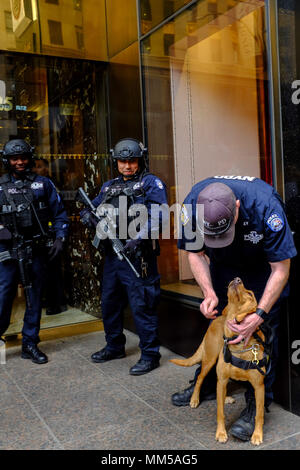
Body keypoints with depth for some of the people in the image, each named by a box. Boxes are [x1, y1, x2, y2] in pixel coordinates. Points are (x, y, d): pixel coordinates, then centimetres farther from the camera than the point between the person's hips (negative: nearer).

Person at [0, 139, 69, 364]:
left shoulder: (43, 184, 7)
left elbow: (59, 213, 9)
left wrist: (60, 238, -1)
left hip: (37, 251, 1)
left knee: (35, 299, 9)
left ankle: (30, 344, 22)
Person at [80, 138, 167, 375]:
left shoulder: (151, 183, -1)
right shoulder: (109, 186, 19)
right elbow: (94, 208, 22)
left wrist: (138, 238, -27)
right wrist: (89, 215, -3)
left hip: (137, 255, -7)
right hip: (112, 253, 8)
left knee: (142, 306, -5)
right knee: (110, 302, 17)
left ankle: (150, 354, 8)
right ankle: (114, 347, 35)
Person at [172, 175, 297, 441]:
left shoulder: (265, 205, -40)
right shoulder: (192, 206, -30)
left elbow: (280, 269, -28)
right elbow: (195, 253, -12)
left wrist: (260, 315, -34)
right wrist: (209, 293, -26)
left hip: (265, 267, -3)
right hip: (223, 266, 4)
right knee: (214, 321, 10)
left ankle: (257, 403, 4)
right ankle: (205, 385, 28)